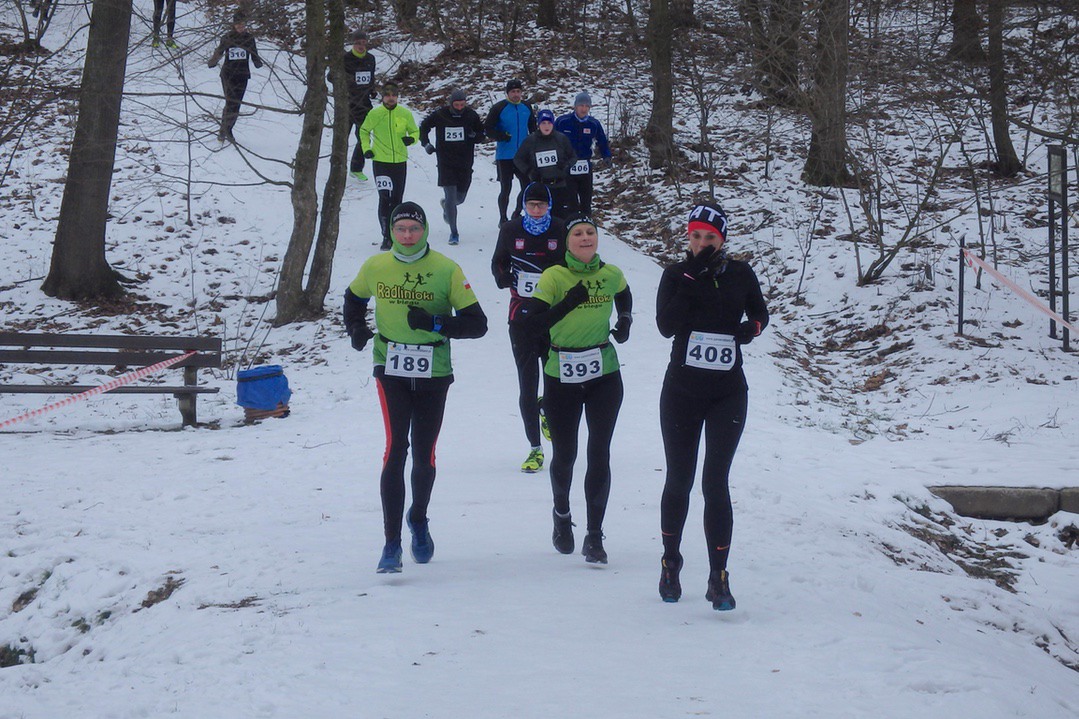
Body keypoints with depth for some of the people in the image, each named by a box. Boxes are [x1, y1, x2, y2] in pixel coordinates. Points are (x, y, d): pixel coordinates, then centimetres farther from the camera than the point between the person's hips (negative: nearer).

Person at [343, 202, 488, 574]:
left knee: (424, 454, 8)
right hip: (391, 371, 0)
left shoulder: (446, 270, -7)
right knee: (396, 449, -14)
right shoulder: (375, 267, 1)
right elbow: (354, 298, 23)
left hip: (433, 374, 0)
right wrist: (356, 328, 4)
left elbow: (477, 323, -9)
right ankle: (392, 543, -10)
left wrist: (435, 323, -23)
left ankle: (418, 519, 39)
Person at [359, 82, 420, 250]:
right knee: (385, 199, -11)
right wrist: (366, 149, 0)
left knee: (397, 200, 10)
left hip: (400, 161, 2)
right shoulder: (374, 114, -4)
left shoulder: (405, 114, -2)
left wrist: (411, 139, -12)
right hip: (380, 161, -2)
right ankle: (386, 236, -6)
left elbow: (415, 132, 10)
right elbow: (364, 131, 12)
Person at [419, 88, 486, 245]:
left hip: (465, 164, 2)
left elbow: (482, 134, 6)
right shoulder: (440, 115, -7)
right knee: (451, 197, -10)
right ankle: (454, 233, -1)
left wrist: (475, 136, -16)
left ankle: (446, 204, 49)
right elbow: (423, 127, 10)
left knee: (459, 198, 12)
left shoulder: (471, 115, -3)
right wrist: (426, 143, -3)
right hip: (446, 163, -2)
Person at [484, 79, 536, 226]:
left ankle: (517, 214, 23)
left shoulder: (526, 107, 7)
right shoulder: (499, 108, -7)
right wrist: (503, 137, -20)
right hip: (505, 156, -4)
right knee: (505, 189, 2)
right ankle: (503, 219, 15)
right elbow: (488, 128, -6)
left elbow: (533, 128, 20)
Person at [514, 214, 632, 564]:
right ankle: (562, 515, 39)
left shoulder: (611, 274, 2)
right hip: (562, 377, -2)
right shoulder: (554, 277, -9)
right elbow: (530, 322, -17)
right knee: (564, 454, 9)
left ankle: (594, 536, 0)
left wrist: (625, 322, 10)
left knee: (599, 454, -6)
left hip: (604, 377, 2)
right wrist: (569, 303, -24)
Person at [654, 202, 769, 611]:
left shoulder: (740, 275, 1)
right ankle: (670, 562, 28)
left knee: (715, 484, -8)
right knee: (679, 481, 9)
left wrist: (753, 327, -7)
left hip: (727, 395, 0)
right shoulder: (676, 275, -2)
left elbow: (760, 314, 16)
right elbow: (666, 325, -16)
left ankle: (718, 578, -5)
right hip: (682, 391, 1)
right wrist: (693, 278, -20)